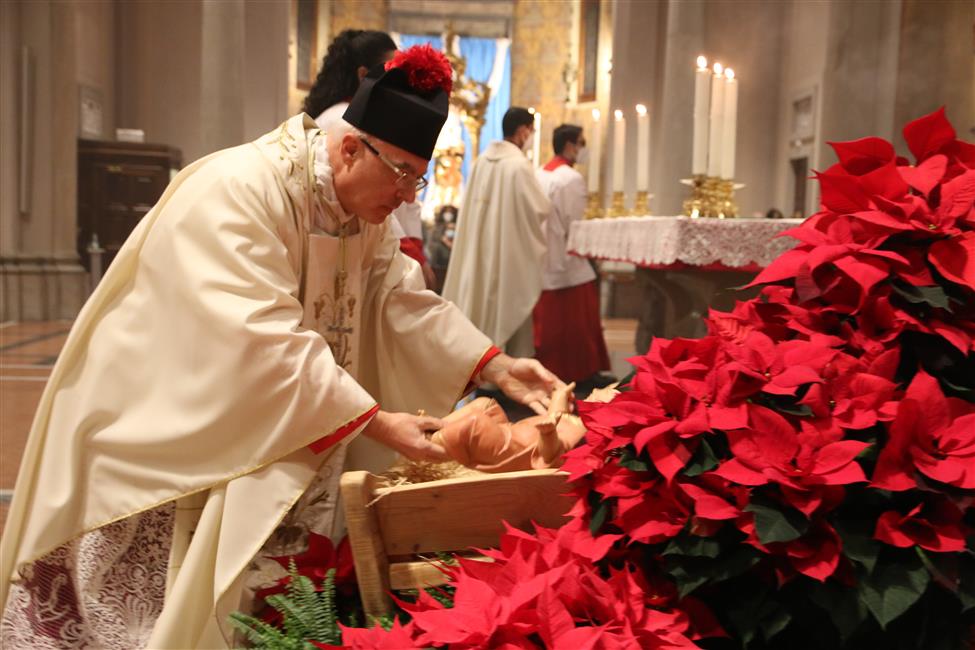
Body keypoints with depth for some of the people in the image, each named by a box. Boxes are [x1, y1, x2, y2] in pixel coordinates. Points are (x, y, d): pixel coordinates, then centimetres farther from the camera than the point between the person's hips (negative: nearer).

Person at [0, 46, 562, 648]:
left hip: (264, 438, 8)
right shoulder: (235, 193, -27)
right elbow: (264, 342, -33)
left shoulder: (364, 212, 0)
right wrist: (376, 420, -31)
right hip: (163, 434, -7)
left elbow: (405, 301, 0)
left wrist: (500, 368, -10)